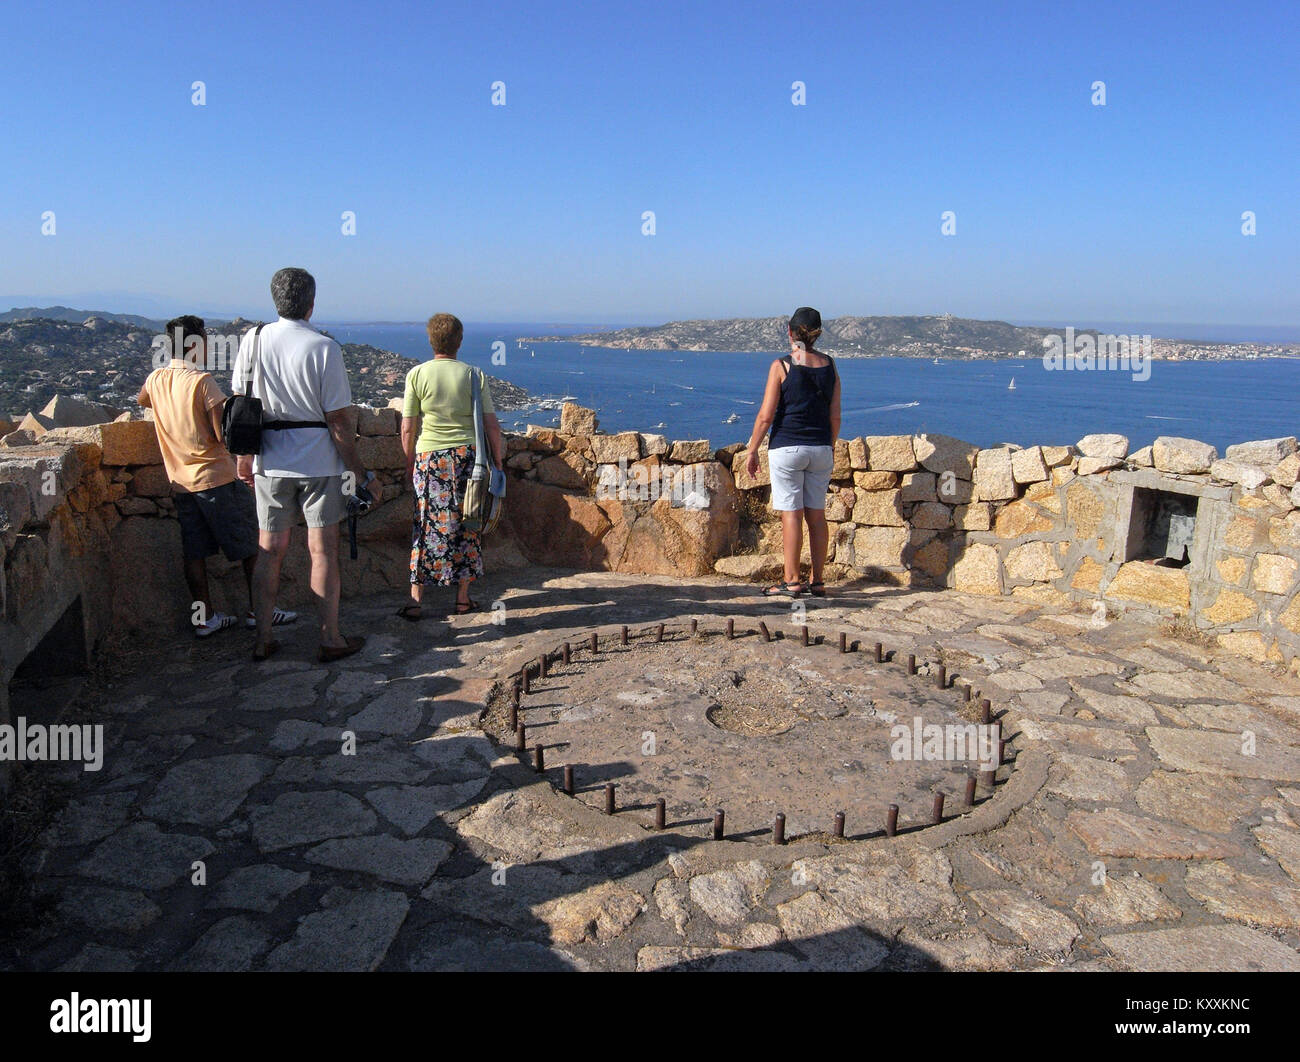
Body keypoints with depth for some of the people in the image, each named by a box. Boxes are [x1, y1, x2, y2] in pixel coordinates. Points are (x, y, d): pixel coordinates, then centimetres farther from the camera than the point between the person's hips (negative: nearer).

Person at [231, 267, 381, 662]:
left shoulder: (252, 341, 2)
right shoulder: (324, 348, -11)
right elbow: (339, 419, -11)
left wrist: (244, 456, 19)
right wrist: (359, 473, -4)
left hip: (270, 463, 4)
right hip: (319, 463, -4)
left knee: (269, 551, 12)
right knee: (323, 551, 4)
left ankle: (263, 639, 21)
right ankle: (330, 640, 12)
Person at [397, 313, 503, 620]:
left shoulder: (417, 374, -2)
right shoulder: (473, 375, -1)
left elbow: (408, 429, -1)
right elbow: (491, 425, -2)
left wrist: (410, 464, 11)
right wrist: (498, 461, 8)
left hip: (429, 457, 0)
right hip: (468, 456, 0)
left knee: (427, 525, 6)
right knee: (466, 525, 10)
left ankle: (415, 599, 7)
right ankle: (463, 597, 17)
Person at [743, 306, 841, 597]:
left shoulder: (781, 365, -8)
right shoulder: (829, 366, 5)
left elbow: (766, 415, -10)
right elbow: (835, 416, 8)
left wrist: (752, 450, -1)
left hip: (787, 448, -4)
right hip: (821, 450, 4)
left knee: (791, 514, -1)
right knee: (817, 514, 9)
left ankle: (791, 581, 3)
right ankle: (818, 582, 14)